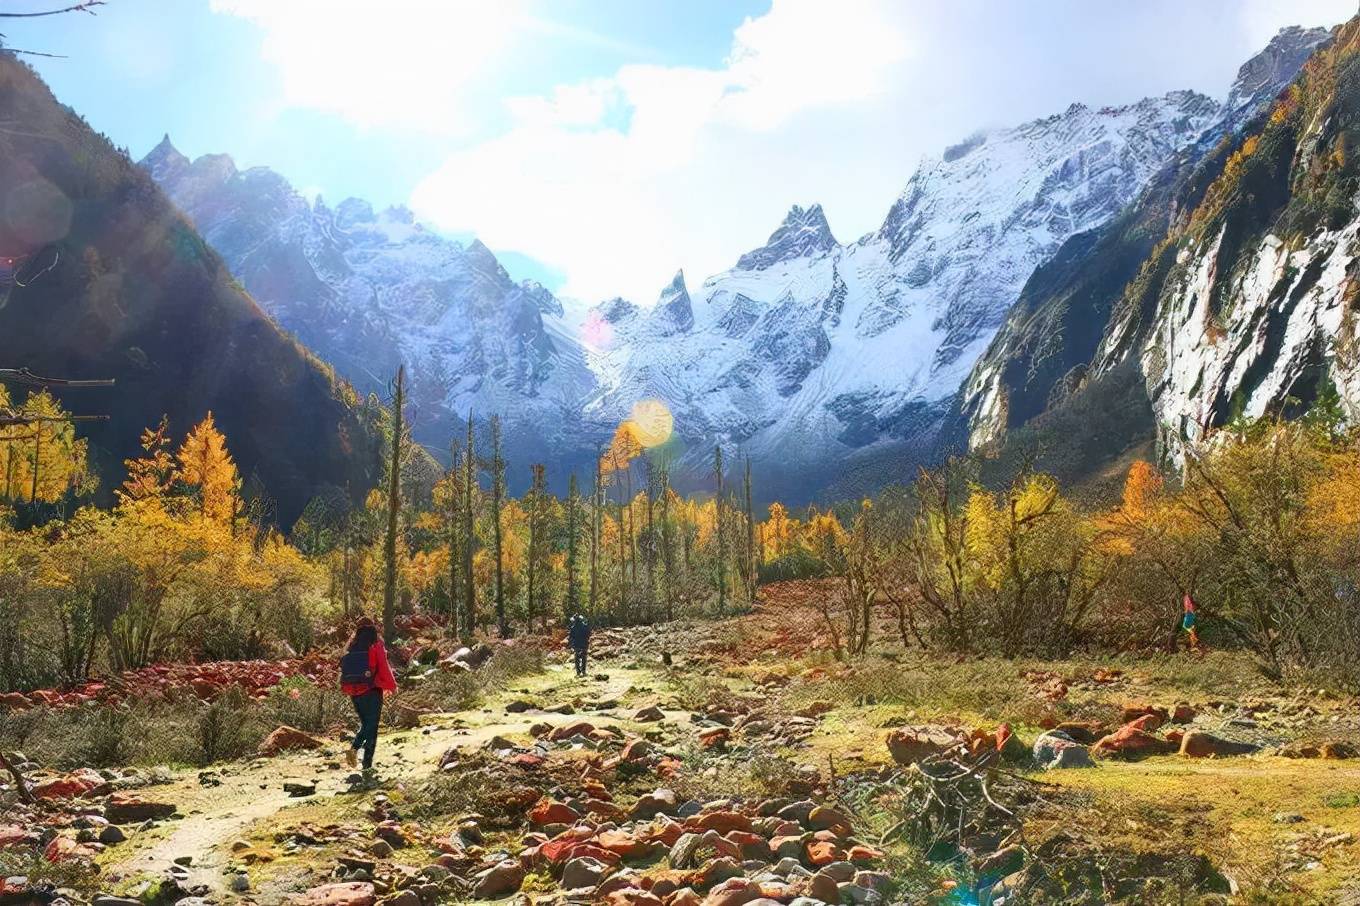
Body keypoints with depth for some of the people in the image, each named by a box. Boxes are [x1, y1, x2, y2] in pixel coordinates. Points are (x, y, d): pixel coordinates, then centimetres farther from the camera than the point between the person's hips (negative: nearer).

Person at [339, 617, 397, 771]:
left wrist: (348, 689, 23)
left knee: (365, 724, 19)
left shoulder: (351, 648, 7)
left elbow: (344, 669, 11)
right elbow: (384, 668, -9)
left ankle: (354, 748, -5)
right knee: (372, 726, 3)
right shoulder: (376, 646, -7)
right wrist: (392, 686, 3)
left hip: (354, 693, 4)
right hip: (372, 692, -4)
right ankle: (367, 764, -2)